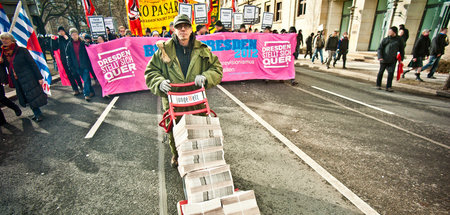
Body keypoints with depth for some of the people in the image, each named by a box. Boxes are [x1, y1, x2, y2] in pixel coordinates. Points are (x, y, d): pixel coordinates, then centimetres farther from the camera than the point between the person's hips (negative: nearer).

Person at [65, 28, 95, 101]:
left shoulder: (83, 42, 0)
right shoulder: (69, 45, 6)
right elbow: (68, 56, 9)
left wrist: (90, 63, -13)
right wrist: (71, 66, 3)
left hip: (85, 64, -3)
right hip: (77, 66, 3)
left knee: (86, 79, -8)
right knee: (85, 79, 10)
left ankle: (87, 94, -6)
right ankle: (91, 92, 19)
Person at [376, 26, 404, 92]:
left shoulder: (399, 40, 4)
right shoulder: (385, 39, 0)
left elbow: (402, 50, 12)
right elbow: (380, 49, 0)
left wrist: (401, 59, 9)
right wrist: (380, 57, -15)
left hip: (392, 60, 0)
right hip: (384, 59, 0)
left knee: (391, 73, -7)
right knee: (381, 72, 8)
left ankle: (388, 87, 0)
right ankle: (378, 85, 22)